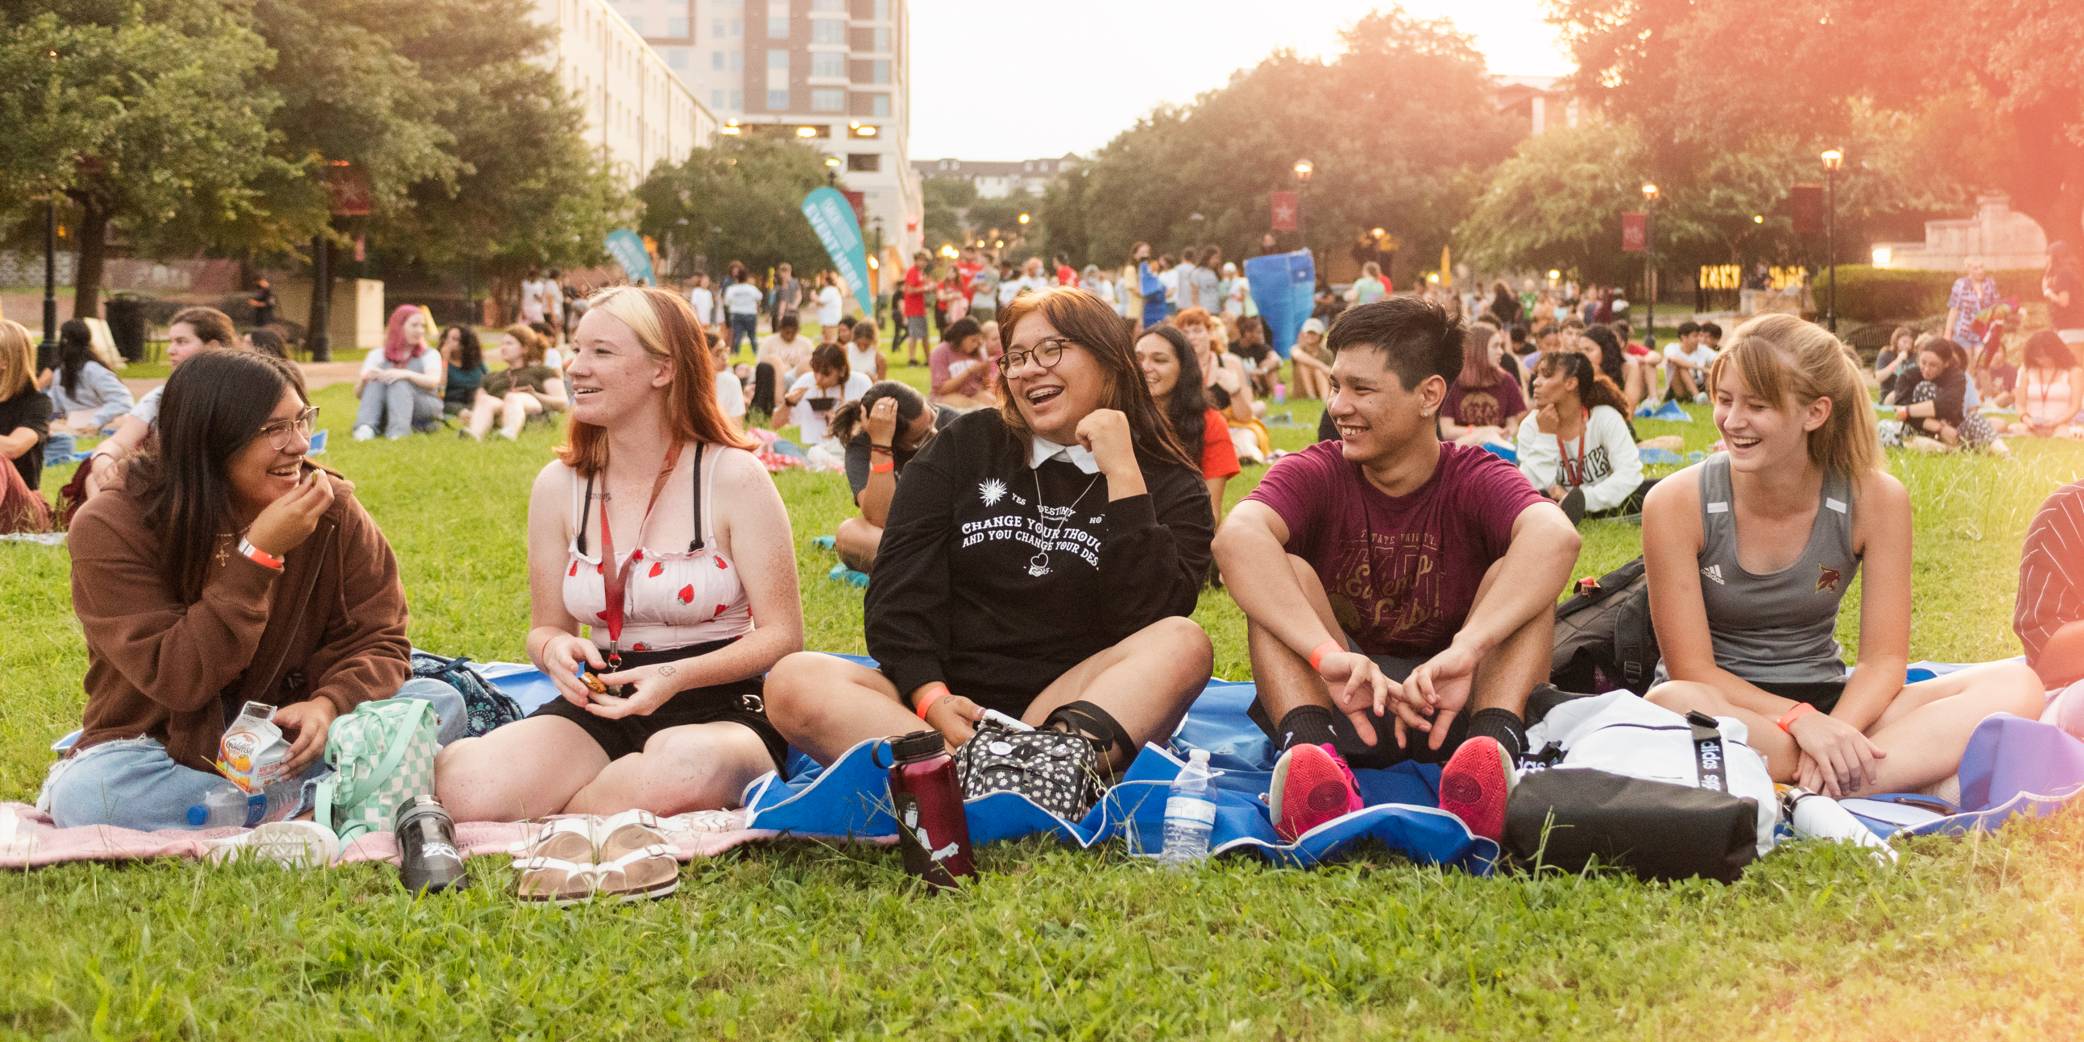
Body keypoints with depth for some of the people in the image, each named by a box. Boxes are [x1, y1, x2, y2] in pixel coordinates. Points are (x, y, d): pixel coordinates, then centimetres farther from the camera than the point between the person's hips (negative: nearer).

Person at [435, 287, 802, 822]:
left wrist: (676, 676, -21)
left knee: (684, 767, -41)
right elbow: (547, 628, 15)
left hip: (718, 710, -1)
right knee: (465, 787, -31)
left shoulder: (733, 477, -5)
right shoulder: (559, 486, 7)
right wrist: (557, 649, -12)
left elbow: (782, 634, -6)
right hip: (603, 706, 1)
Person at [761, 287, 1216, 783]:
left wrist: (1124, 476, -11)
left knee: (1185, 641, -29)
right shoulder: (963, 448, 15)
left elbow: (1148, 619, -9)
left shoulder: (1171, 487, 9)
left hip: (1071, 714, -1)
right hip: (949, 699, 2)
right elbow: (899, 591, 5)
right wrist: (932, 696, -13)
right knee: (792, 682, -25)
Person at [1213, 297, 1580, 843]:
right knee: (1284, 573, -20)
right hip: (1338, 700, 1)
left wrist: (1465, 651, -46)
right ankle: (1306, 745, -46)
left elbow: (1556, 535, -30)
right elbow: (1236, 536, -28)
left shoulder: (1476, 480, -5)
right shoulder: (1313, 474, -3)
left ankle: (1495, 742, -44)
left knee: (1519, 573, -19)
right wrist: (1329, 655, -44)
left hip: (1452, 705, 0)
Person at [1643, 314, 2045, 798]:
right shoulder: (1677, 504, -13)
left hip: (1826, 702, 3)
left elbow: (1883, 660, -8)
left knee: (2017, 686, -20)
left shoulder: (1875, 500, -8)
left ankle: (1811, 796, -35)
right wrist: (1801, 721, -28)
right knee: (1671, 705, -41)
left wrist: (1834, 731, -28)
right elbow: (1692, 669, -14)